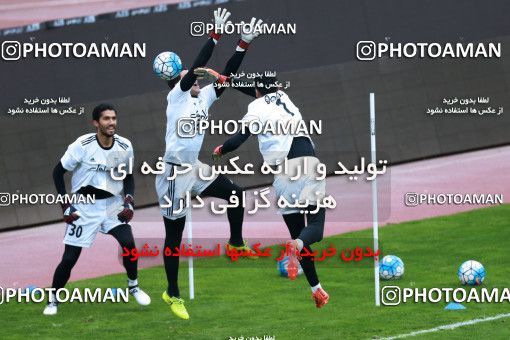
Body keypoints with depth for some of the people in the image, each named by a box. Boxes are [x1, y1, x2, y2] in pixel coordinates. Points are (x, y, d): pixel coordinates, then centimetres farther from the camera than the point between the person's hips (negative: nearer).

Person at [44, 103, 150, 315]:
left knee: (128, 243, -18)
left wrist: (129, 201, -5)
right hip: (84, 206, -2)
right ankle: (52, 299, 14)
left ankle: (133, 285, 7)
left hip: (112, 204, 2)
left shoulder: (125, 147, -5)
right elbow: (58, 172, -6)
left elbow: (128, 176, 11)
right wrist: (66, 205, -11)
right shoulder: (82, 145, -16)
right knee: (69, 258, -6)